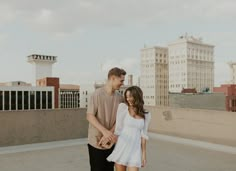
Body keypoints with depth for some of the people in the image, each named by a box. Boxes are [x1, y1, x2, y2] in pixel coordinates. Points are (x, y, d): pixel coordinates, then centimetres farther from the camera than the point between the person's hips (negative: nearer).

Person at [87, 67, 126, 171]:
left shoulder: (120, 97, 0)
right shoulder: (97, 94, -12)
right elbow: (90, 116, -14)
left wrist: (109, 135, -13)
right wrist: (105, 131, -25)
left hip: (111, 142, 4)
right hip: (96, 142, -4)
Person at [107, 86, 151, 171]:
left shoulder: (146, 115, 3)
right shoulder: (123, 106, -5)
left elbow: (143, 135, 6)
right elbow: (118, 129, -6)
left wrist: (144, 153, 4)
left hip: (135, 150, 2)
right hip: (121, 148, -1)